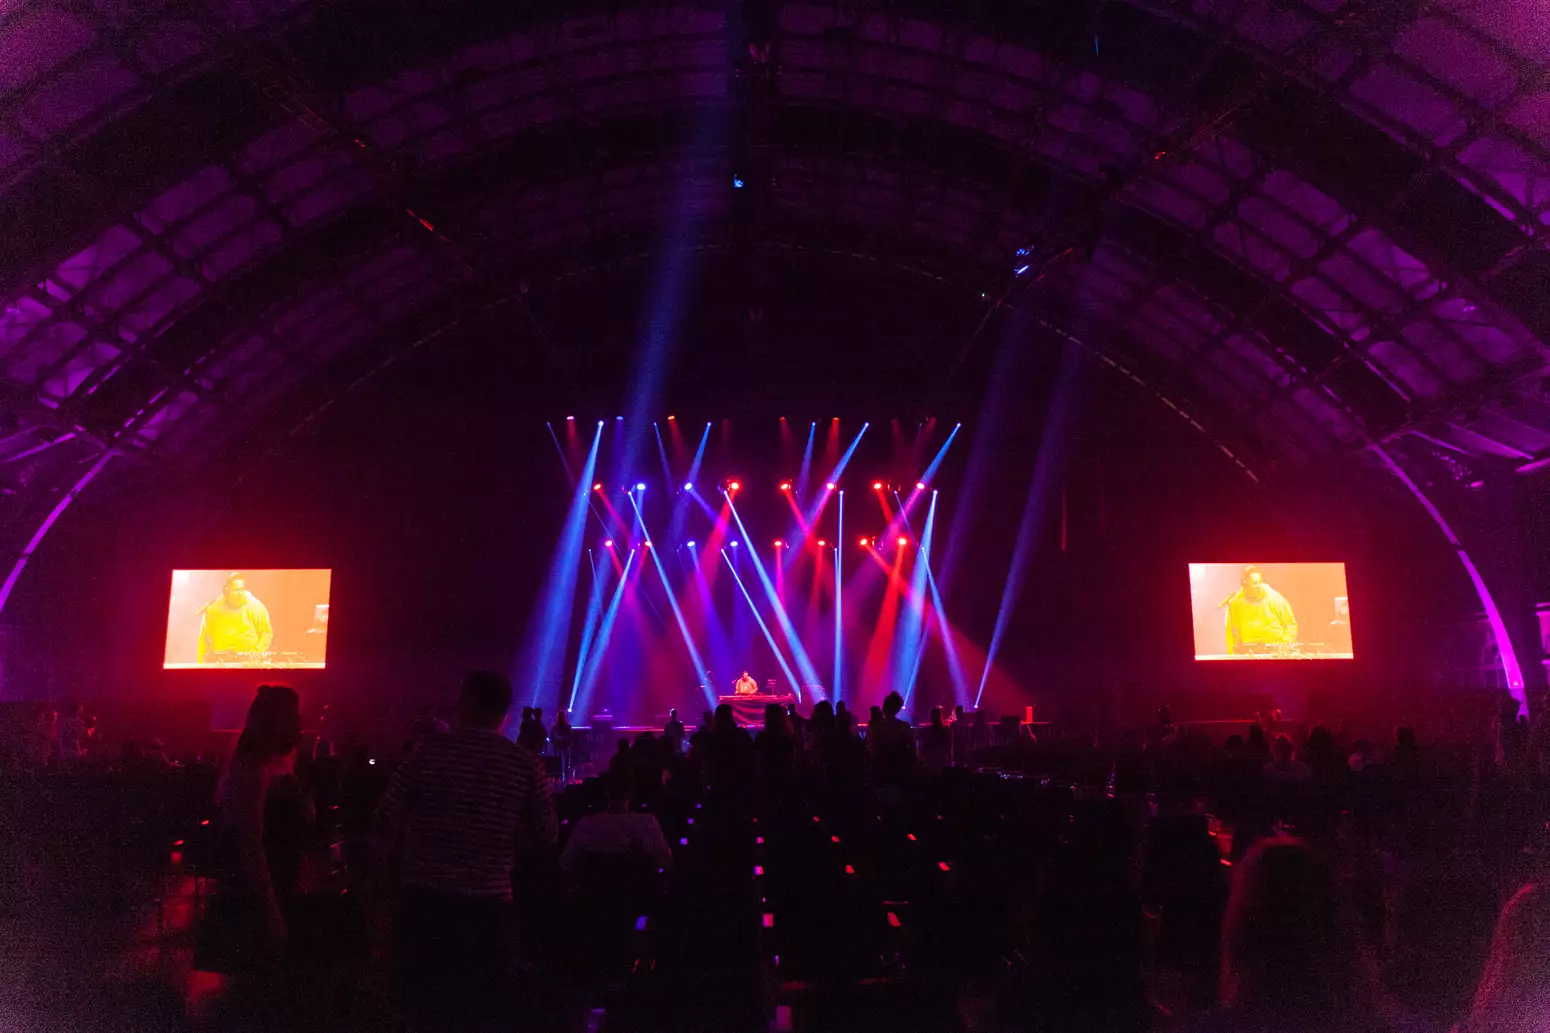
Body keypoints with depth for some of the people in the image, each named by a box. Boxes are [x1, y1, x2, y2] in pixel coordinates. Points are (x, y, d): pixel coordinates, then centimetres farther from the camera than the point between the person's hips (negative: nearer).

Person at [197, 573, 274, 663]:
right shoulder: (214, 609, -1)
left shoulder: (256, 607, -5)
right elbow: (205, 637, 8)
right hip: (221, 660, 2)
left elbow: (267, 633, 1)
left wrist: (256, 654, -9)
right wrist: (201, 663, 3)